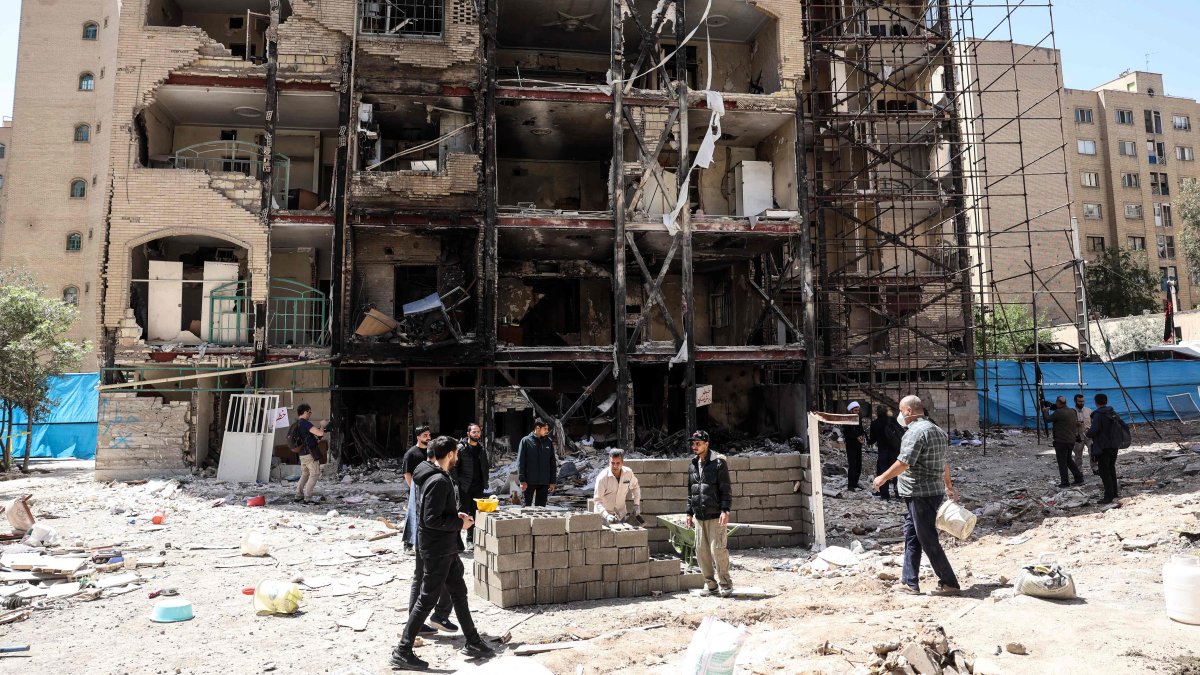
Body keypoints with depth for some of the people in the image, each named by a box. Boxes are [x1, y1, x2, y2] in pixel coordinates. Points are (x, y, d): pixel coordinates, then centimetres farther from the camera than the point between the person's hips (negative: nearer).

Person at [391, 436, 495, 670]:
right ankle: (402, 652, 11)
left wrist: (456, 515, 7)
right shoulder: (439, 481, -24)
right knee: (427, 600, 0)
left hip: (445, 548, 10)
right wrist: (459, 523, -15)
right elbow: (432, 519, -27)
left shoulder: (431, 475, 8)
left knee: (459, 593, 17)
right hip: (437, 550, -10)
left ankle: (473, 642, 29)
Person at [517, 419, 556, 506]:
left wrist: (552, 481, 5)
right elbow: (520, 462, -6)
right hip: (529, 482, -3)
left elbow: (553, 463, 10)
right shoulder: (526, 441, -4)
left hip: (544, 482, 3)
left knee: (541, 507, 9)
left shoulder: (549, 442, 7)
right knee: (527, 506, 3)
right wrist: (522, 480, -11)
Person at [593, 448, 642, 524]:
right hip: (604, 515, -4)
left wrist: (636, 504, 3)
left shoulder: (628, 473, -11)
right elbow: (597, 500, -23)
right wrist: (606, 515, -36)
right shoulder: (602, 478, -23)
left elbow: (635, 486, 9)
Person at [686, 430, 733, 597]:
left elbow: (726, 490, -10)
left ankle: (725, 584, 7)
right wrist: (690, 513, 16)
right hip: (699, 517, 7)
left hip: (716, 516, -6)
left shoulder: (718, 463, -7)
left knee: (717, 549, -8)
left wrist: (725, 510, -18)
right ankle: (710, 583, 19)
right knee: (701, 550, 7)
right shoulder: (692, 465, 12)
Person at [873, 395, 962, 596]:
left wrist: (883, 477, -10)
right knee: (911, 536, 14)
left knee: (928, 541, -2)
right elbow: (945, 463, 24)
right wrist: (948, 485, 36)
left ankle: (949, 584, 5)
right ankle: (909, 583, 17)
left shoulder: (916, 431, -16)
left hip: (920, 494, -10)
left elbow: (904, 462, -22)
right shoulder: (939, 431, 15)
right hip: (935, 491, 10)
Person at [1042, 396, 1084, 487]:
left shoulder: (1059, 412, -20)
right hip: (1071, 440, 8)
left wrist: (1045, 411, 8)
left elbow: (1048, 418, -12)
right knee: (1068, 460, 22)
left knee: (1062, 462, 1)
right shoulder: (1073, 411, 7)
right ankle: (1079, 478, 21)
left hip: (1061, 441, -8)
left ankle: (1064, 482, 4)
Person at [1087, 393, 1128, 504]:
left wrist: (1088, 433, -3)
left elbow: (1094, 431, -24)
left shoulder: (1098, 415, -17)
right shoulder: (1113, 413, 7)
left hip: (1102, 447, -8)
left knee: (1104, 471, -3)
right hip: (1114, 446, 8)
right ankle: (1114, 492, 28)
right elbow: (1125, 426, 12)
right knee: (1111, 469, 20)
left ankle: (1108, 497, -3)